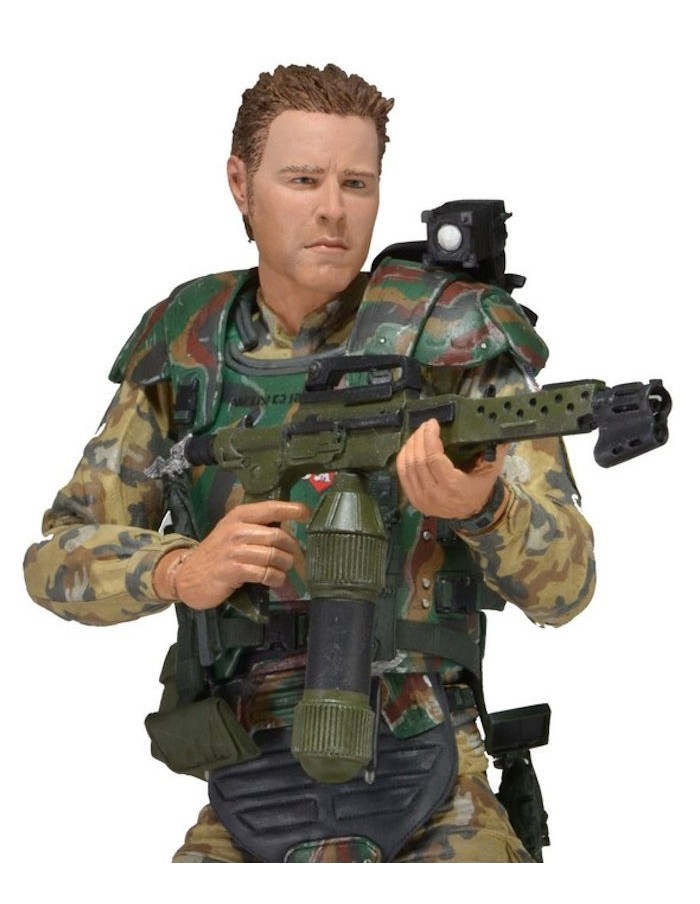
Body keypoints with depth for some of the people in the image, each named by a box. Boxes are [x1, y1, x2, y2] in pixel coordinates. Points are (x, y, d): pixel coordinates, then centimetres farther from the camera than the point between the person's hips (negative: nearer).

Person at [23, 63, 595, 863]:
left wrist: (484, 504, -32)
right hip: (244, 814, 2)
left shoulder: (454, 339, -5)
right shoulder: (185, 351, 4)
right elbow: (59, 561, 6)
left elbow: (562, 585, -9)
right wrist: (183, 571, -16)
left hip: (434, 812, -2)